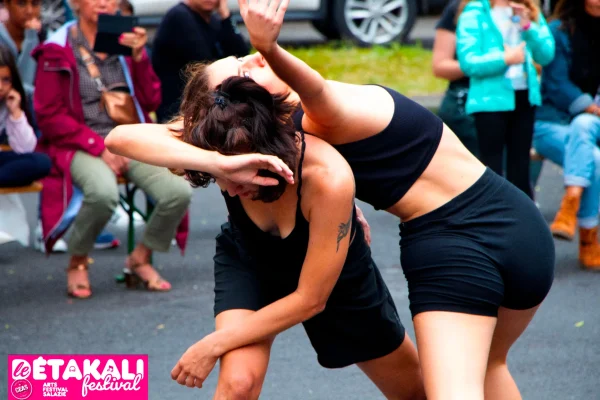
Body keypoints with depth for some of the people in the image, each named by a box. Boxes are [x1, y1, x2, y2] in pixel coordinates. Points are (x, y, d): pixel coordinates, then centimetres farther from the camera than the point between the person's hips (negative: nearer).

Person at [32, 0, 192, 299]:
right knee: (104, 192, -38)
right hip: (81, 147, -4)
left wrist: (139, 57, -6)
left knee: (179, 192, -23)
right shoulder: (57, 50, -1)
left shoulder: (127, 42, 12)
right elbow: (49, 115, -6)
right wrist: (100, 147, -14)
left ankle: (140, 259, 4)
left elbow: (150, 102, 9)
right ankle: (77, 263, -10)